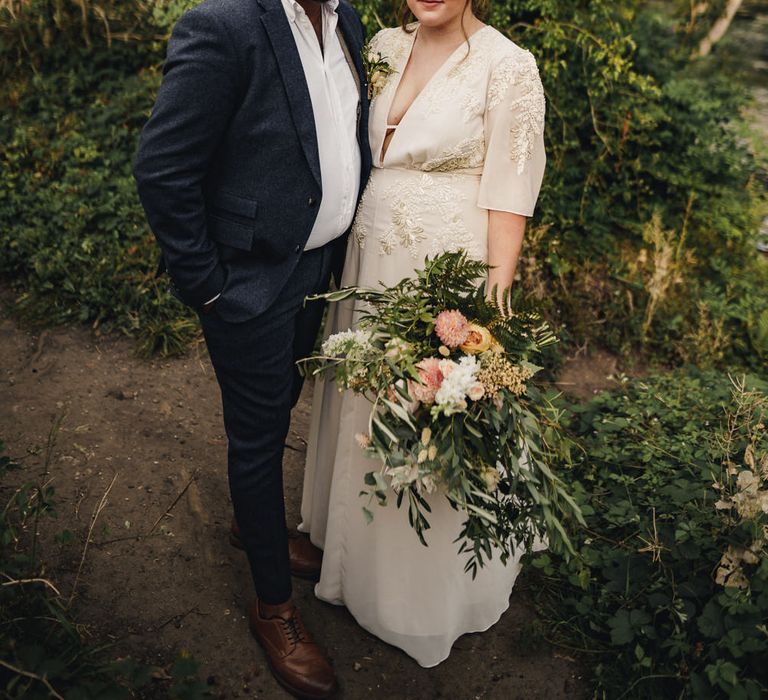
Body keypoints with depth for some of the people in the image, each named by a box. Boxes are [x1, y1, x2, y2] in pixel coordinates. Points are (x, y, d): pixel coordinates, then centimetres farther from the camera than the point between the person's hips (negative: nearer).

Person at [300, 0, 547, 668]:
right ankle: (365, 548, 49)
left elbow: (509, 199, -14)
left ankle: (435, 587, 38)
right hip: (370, 262, 6)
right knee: (366, 408, 21)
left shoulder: (507, 66, -13)